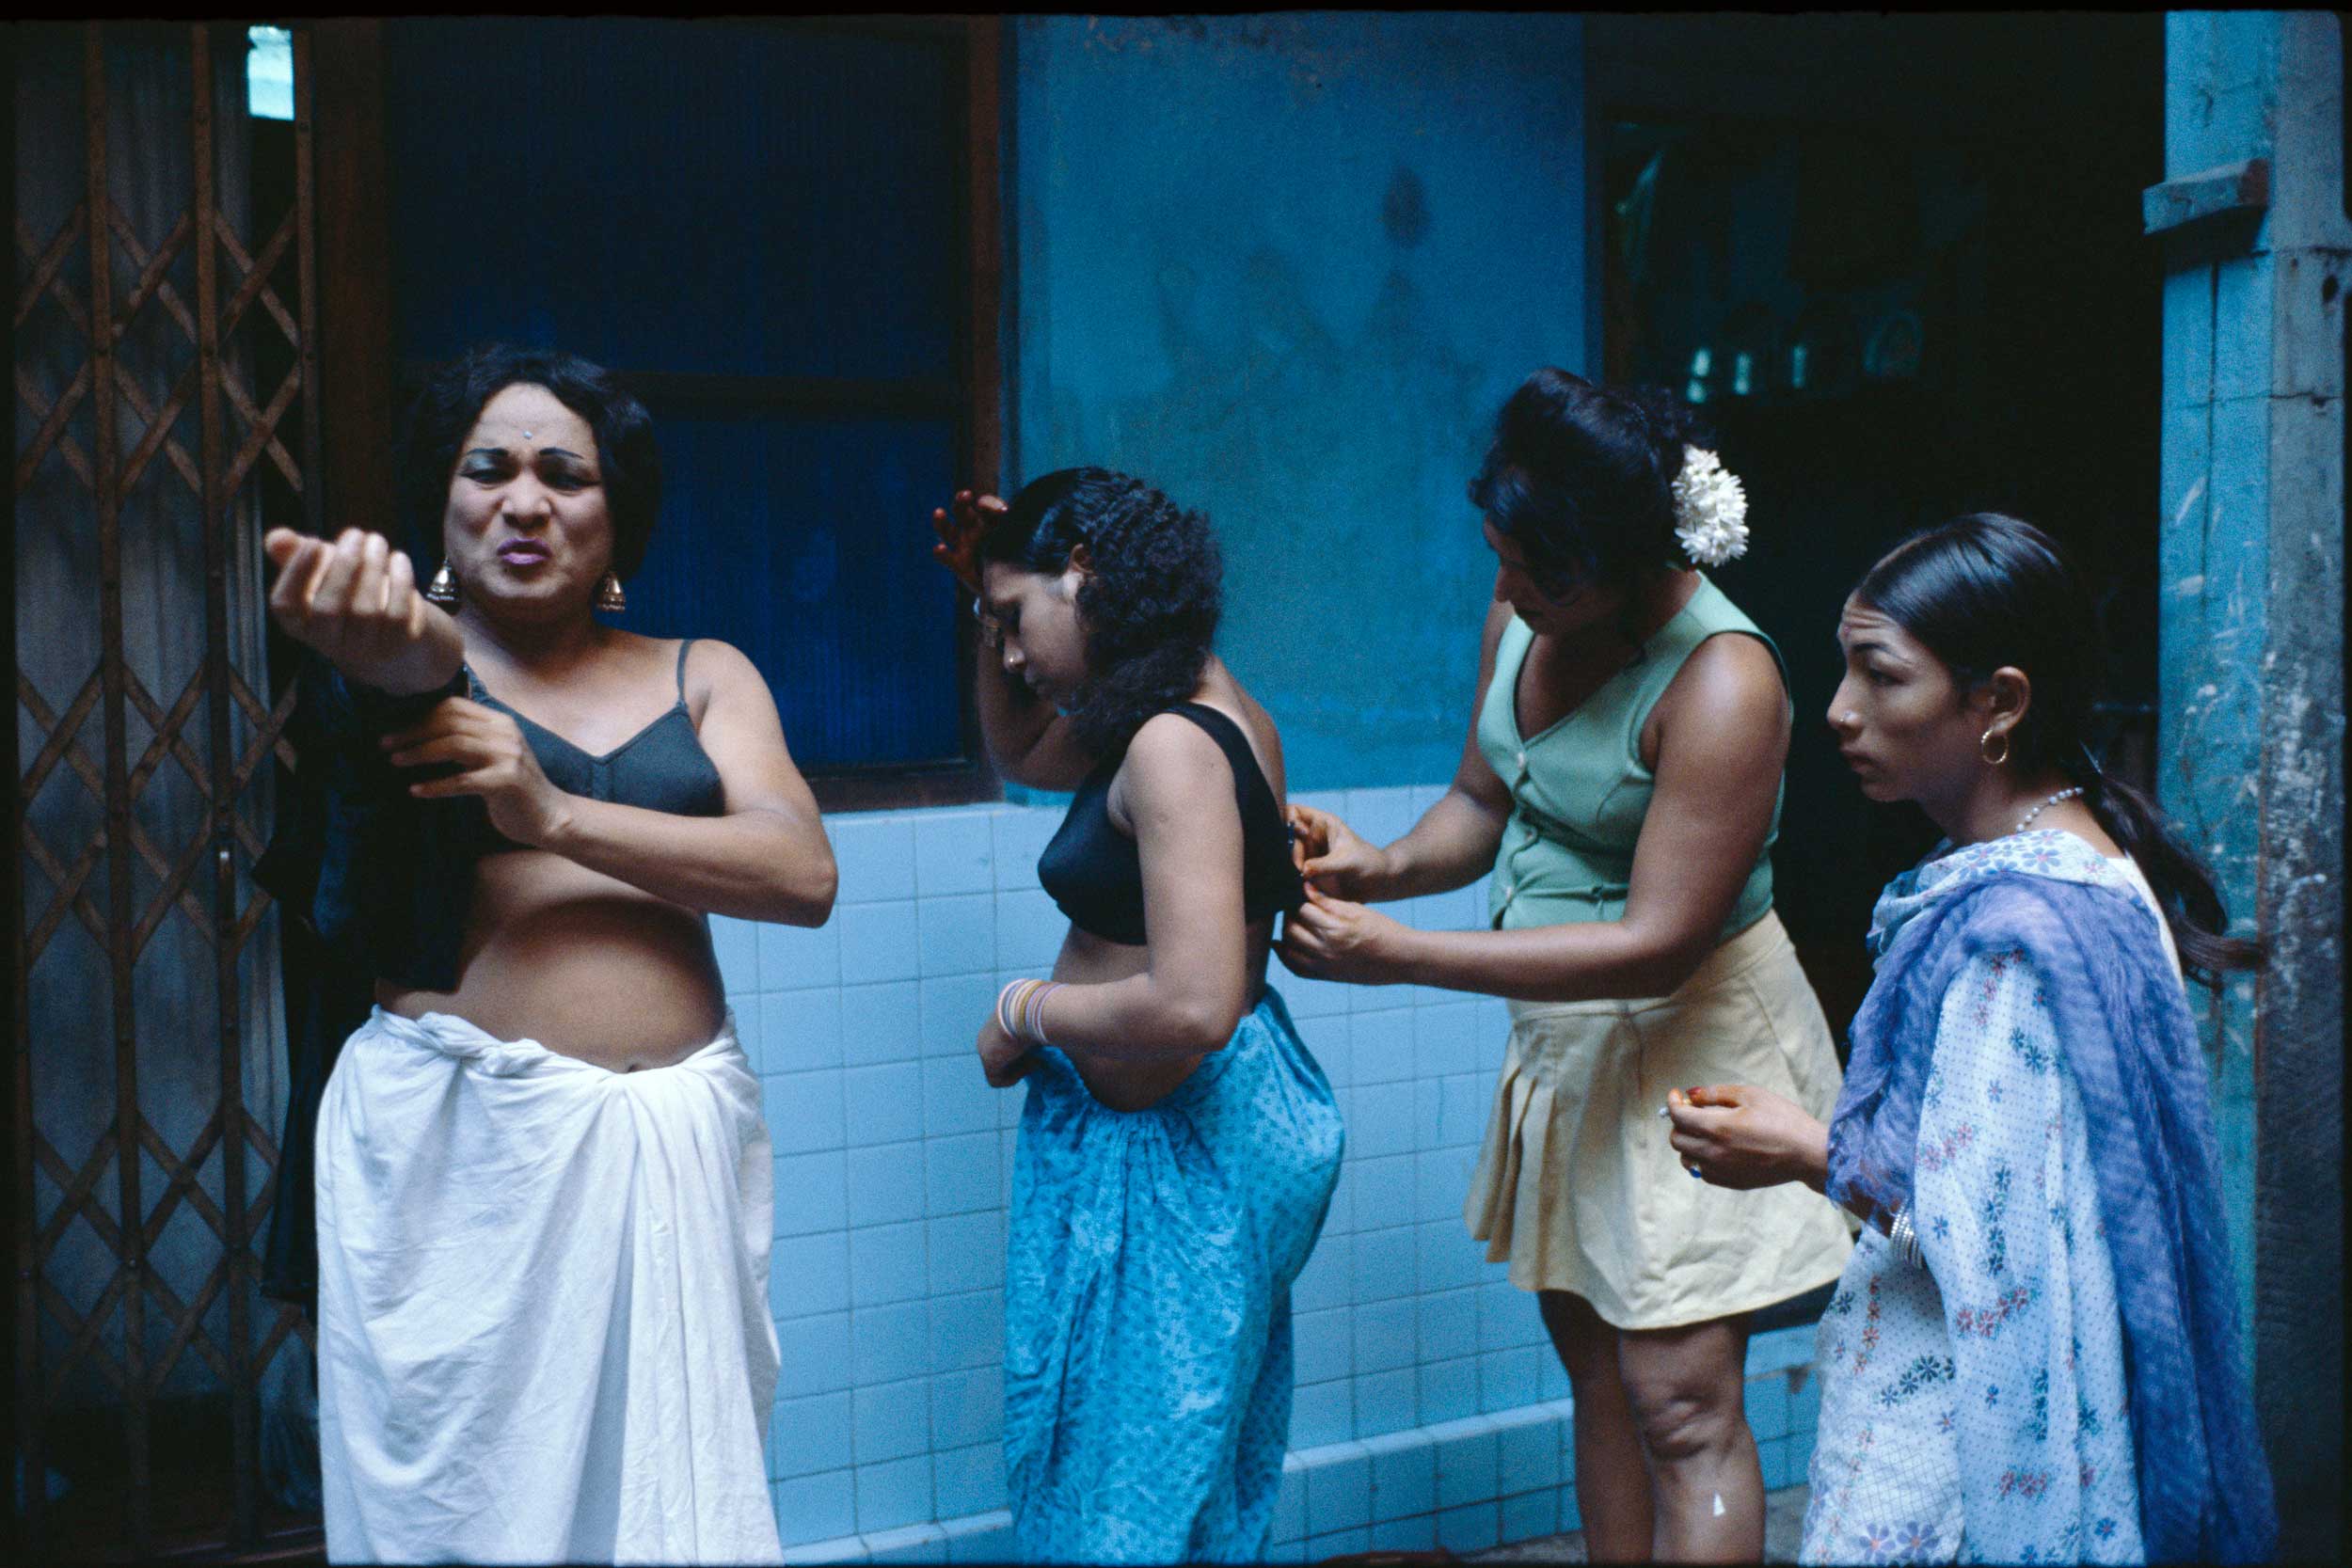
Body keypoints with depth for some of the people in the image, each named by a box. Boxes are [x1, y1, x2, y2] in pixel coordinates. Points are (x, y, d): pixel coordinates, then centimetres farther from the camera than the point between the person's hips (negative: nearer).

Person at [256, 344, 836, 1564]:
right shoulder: (404, 649, 5)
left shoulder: (704, 676, 11)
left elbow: (803, 873, -6)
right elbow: (422, 658, -21)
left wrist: (555, 814, -17)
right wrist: (385, 648, -46)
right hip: (454, 1137, -2)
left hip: (675, 1140, 2)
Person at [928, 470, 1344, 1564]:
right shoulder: (1217, 715, 7)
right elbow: (1018, 753, 26)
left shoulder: (1173, 745, -22)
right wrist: (993, 609, 12)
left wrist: (1026, 1012, -15)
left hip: (1162, 1141, -10)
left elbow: (1191, 1006, -31)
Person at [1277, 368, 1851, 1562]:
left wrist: (1400, 956, -26)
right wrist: (1384, 867, -10)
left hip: (1688, 1044, -8)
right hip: (1559, 1036, 8)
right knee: (1596, 1369, 16)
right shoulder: (1521, 619, -2)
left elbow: (1657, 944, -26)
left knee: (1683, 1408, -5)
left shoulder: (1720, 682, -25)